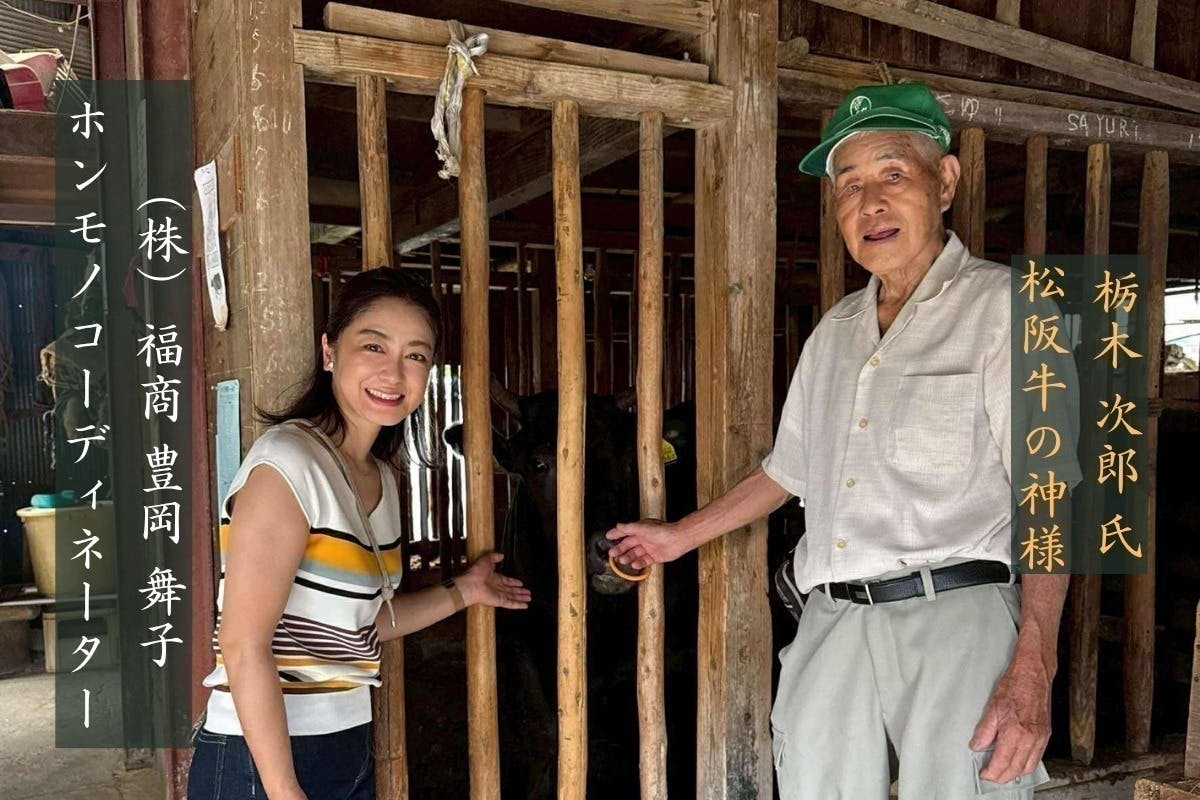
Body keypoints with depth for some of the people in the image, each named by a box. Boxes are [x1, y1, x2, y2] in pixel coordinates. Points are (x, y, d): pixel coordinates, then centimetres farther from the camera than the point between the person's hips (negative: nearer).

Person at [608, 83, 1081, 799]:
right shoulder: (834, 332, 17)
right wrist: (681, 536, 26)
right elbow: (788, 471, 25)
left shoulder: (1001, 304, -1)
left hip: (956, 617, -5)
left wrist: (1032, 672, -17)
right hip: (833, 624, 5)